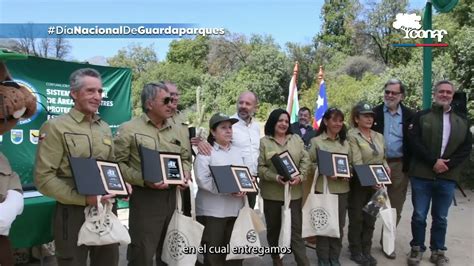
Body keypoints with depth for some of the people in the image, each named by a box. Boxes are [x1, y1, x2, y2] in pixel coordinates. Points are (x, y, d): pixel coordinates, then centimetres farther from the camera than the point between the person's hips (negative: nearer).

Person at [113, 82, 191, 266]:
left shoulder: (173, 130, 12)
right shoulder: (129, 129, -7)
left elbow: (185, 157, 21)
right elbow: (118, 163, -11)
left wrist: (186, 172, 1)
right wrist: (143, 180, -20)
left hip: (172, 196, 6)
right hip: (145, 198, -6)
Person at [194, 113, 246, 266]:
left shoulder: (237, 151, 15)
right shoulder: (205, 152, -5)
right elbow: (202, 180, -15)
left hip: (235, 209, 5)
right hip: (212, 211, -5)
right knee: (213, 253, 2)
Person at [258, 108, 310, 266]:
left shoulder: (296, 139, 8)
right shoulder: (263, 142, -3)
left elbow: (305, 160, 5)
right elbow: (260, 167, -8)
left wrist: (300, 176, -10)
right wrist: (276, 177, -21)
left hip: (294, 192, 1)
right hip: (272, 193, -1)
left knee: (296, 229, 2)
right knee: (273, 229, 14)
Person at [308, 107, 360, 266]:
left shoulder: (345, 143, 13)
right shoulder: (316, 141, -2)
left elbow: (352, 163, 14)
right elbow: (310, 164, -6)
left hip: (342, 189, 4)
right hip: (323, 188, -4)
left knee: (339, 225, 11)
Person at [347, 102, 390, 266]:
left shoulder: (379, 136, 10)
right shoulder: (352, 135, -11)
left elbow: (382, 157, 18)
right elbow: (356, 162, -19)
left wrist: (386, 166, -4)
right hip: (359, 184, -6)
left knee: (370, 219, 13)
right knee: (356, 219, 6)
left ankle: (366, 251, 26)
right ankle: (356, 252, 19)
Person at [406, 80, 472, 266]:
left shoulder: (462, 121, 12)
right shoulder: (421, 117, 3)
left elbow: (466, 147, 4)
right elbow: (414, 142, -8)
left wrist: (448, 165, -10)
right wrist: (433, 161, -15)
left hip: (447, 177, 2)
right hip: (422, 175, -2)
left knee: (441, 218, 11)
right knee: (419, 216, 5)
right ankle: (417, 249, 20)